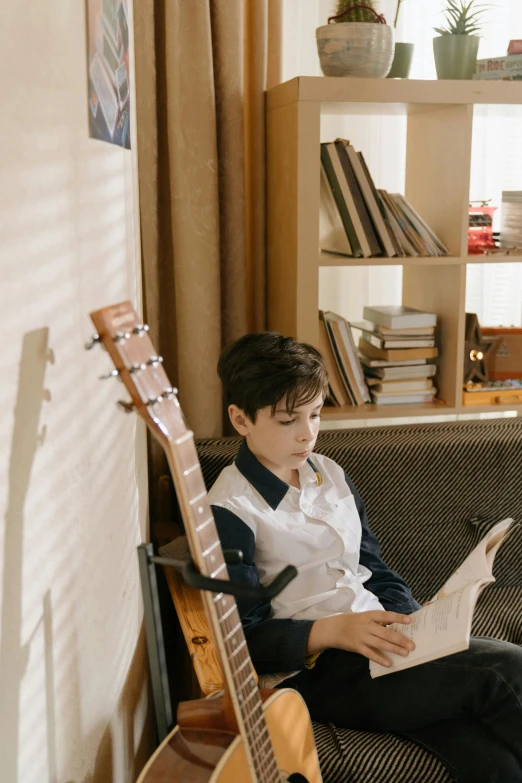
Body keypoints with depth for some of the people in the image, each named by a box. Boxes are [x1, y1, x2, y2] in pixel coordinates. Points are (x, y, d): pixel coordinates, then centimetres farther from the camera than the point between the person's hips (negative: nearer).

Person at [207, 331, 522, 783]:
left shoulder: (331, 475, 13)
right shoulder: (229, 511, -8)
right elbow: (246, 639, -10)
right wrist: (336, 630, -24)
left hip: (378, 643, 6)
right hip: (314, 670, -6)